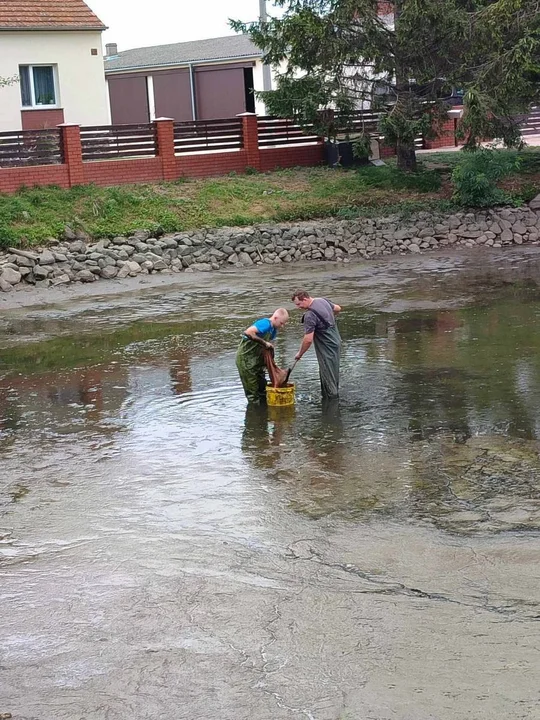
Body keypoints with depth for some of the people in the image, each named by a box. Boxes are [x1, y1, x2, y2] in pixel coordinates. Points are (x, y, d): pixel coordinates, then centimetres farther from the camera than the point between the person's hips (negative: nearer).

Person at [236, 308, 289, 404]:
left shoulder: (273, 330, 7)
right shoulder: (265, 324, -22)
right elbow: (248, 332, -36)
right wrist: (264, 343, -29)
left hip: (256, 359, 9)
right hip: (245, 357, -9)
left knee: (262, 386, 15)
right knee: (252, 389, -2)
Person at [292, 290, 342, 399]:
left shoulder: (310, 315, -25)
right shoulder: (323, 300, 2)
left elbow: (308, 340, -25)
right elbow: (337, 309, 21)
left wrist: (300, 353, -10)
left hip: (327, 347, -10)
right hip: (336, 342, 10)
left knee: (328, 376, -1)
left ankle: (331, 396, 5)